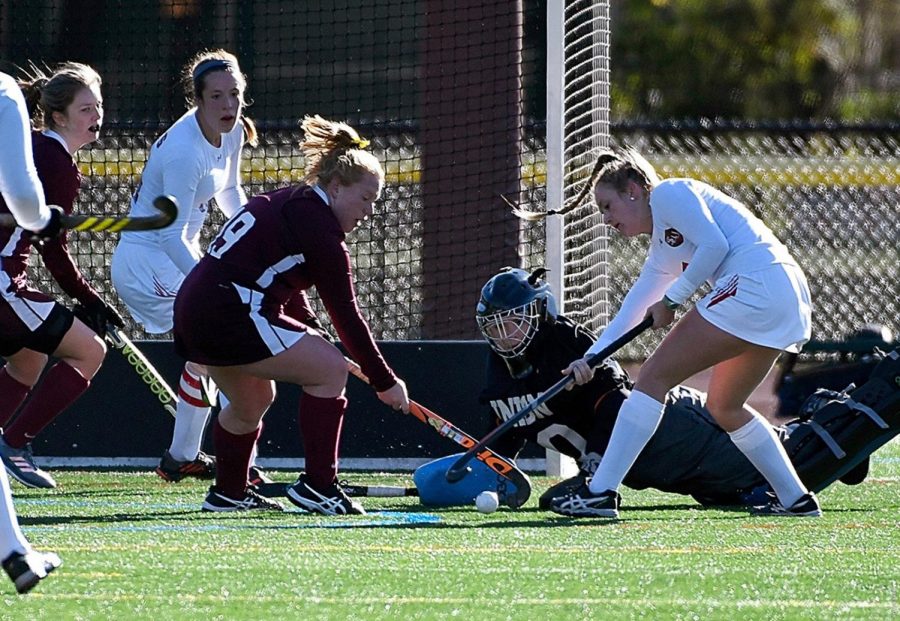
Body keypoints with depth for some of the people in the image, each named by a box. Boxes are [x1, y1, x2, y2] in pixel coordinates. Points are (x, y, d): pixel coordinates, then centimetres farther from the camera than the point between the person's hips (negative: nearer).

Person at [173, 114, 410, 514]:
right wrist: (384, 381, -5)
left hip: (193, 306, 10)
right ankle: (317, 485, -5)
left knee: (253, 400, 29)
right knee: (331, 370, -7)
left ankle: (228, 493, 42)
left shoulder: (289, 204, 19)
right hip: (232, 314, -10)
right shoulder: (317, 224, -10)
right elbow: (346, 315, -9)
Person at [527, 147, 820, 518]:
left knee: (656, 376, -6)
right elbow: (633, 311, 27)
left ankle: (600, 492, -9)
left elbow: (714, 245, -12)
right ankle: (796, 498, 19)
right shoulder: (662, 250, 29)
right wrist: (591, 356, 18)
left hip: (755, 282, -10)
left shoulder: (668, 193, 2)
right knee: (723, 407, 22)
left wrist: (672, 300, -5)